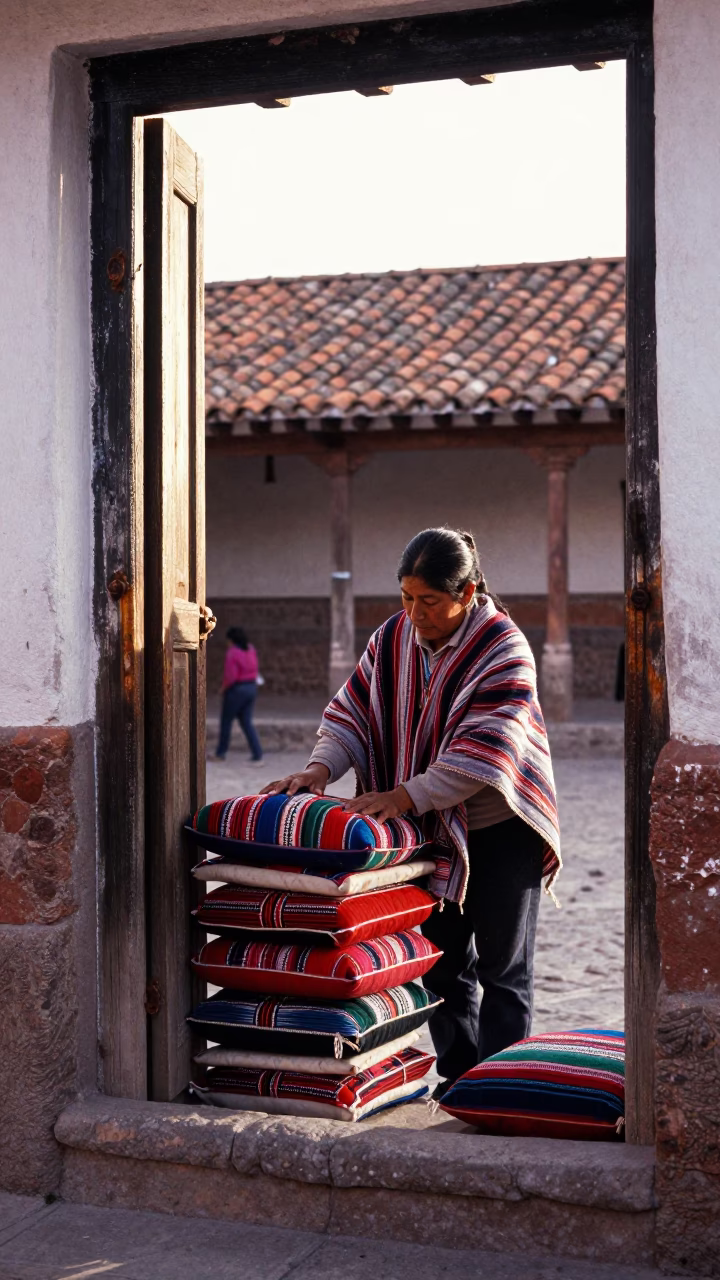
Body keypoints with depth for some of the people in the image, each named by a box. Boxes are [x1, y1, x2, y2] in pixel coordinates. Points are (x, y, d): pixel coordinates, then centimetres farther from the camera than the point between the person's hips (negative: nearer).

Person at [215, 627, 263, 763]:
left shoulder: (232, 653, -17)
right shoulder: (250, 649, 6)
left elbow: (230, 676, -21)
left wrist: (223, 688, -5)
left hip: (236, 690, -7)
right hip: (251, 689, 7)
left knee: (226, 721, 11)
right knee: (246, 722, 10)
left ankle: (221, 753, 22)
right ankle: (257, 755, -1)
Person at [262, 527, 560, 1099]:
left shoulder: (505, 650, -20)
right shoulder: (393, 638, -1)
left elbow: (481, 752, -28)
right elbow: (354, 710, -1)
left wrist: (407, 795, -35)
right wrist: (322, 766, -20)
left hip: (501, 830, -6)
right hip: (434, 831, 6)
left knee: (503, 967, 3)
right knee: (443, 962, 13)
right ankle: (457, 1075, 24)